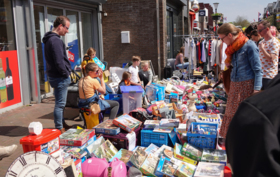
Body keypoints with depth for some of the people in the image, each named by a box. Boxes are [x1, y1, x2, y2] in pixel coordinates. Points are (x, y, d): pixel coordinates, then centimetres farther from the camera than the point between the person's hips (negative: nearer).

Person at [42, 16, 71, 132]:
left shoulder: (50, 39, 15)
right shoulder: (55, 40, -19)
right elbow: (59, 62, -24)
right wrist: (66, 73, -11)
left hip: (55, 76, 11)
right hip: (60, 78, -11)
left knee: (60, 103, 20)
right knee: (60, 104, -2)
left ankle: (62, 124, 33)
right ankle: (59, 129, 6)